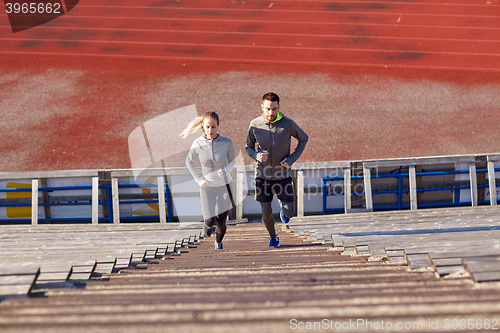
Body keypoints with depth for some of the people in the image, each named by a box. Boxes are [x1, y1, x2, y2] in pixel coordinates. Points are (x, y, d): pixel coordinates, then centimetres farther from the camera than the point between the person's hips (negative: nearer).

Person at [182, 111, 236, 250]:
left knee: (221, 222, 7)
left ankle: (218, 241, 42)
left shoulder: (226, 142, -16)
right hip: (207, 186, -1)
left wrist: (225, 171, -21)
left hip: (224, 185, 1)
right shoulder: (197, 144, -15)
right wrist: (199, 179, -5)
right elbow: (189, 161, 4)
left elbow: (232, 161, 0)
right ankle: (208, 223, 26)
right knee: (210, 220, -13)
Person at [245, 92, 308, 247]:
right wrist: (257, 155, -17)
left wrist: (292, 158, -7)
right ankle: (273, 238, 34)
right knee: (266, 214, 4)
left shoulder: (288, 124, -13)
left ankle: (282, 206, 38)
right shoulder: (255, 125, -9)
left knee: (289, 213, 0)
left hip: (282, 176, 0)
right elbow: (248, 147, 6)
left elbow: (303, 139, 6)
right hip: (262, 176, 0)